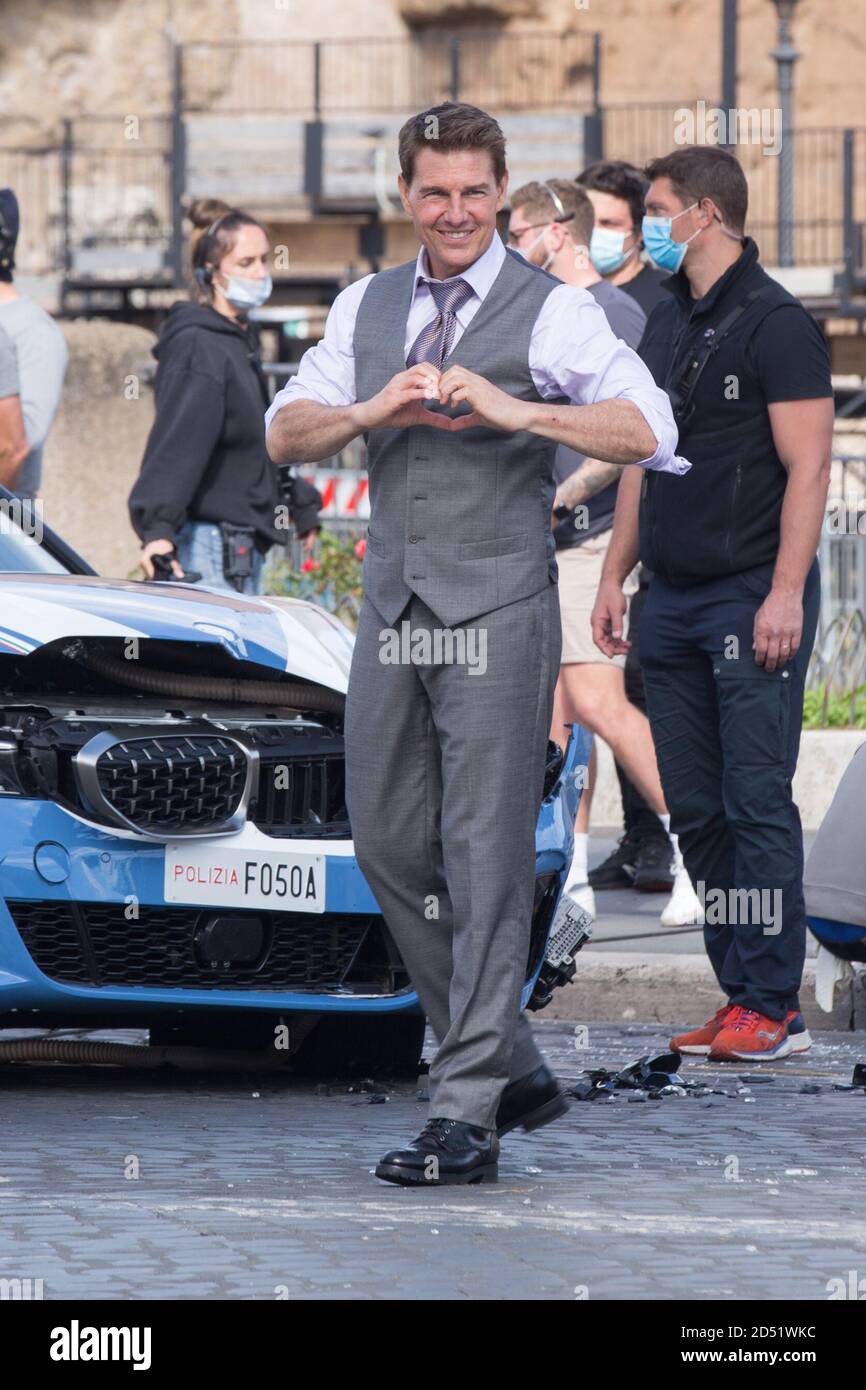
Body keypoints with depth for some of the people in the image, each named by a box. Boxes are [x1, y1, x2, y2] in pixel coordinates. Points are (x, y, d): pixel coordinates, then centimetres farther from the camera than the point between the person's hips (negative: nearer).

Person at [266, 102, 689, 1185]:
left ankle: (467, 1117, -8)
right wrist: (376, 410, -11)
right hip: (392, 610, 6)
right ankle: (512, 1067, 22)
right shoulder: (364, 309, 12)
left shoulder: (551, 312, -5)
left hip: (497, 616, -6)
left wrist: (514, 410, -27)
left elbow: (646, 429, -16)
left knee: (486, 858, -8)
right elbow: (286, 434, 8)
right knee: (388, 847, 8)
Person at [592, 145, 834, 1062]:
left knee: (757, 803, -8)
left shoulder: (776, 325, -9)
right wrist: (614, 575, 17)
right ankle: (741, 989, 12)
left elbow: (808, 470, -13)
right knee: (694, 810, 7)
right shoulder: (664, 329, 16)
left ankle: (770, 1004, -7)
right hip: (674, 603, 8)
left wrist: (785, 595, -20)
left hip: (751, 599, -8)